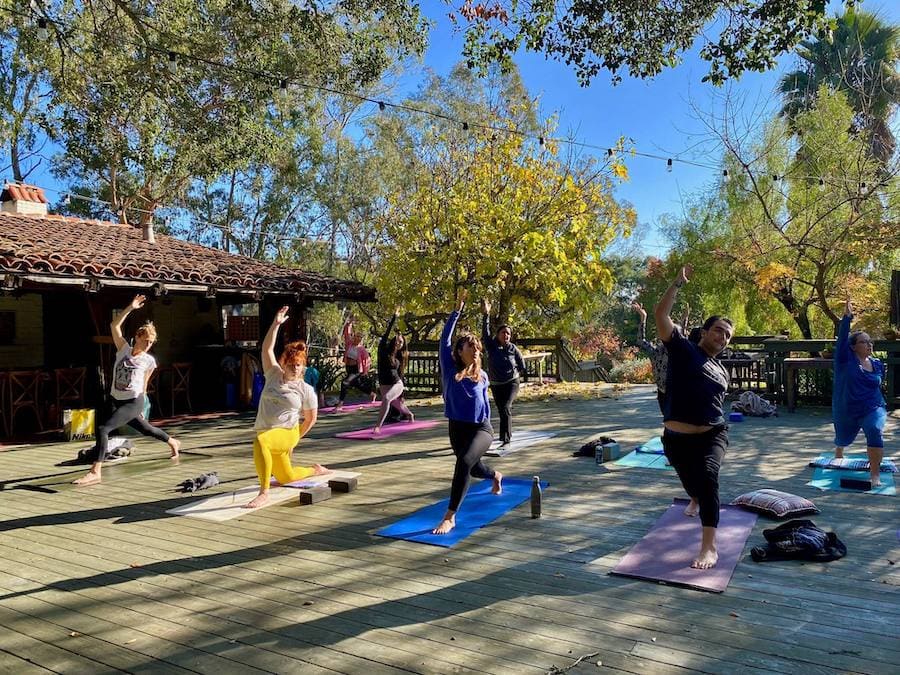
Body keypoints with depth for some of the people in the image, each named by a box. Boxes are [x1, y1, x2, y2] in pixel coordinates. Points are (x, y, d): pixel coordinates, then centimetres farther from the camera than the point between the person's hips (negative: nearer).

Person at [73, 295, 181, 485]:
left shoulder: (149, 361, -4)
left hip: (133, 403, -5)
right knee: (146, 429, 21)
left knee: (103, 429, -21)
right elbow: (114, 325, -6)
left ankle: (95, 472, -22)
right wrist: (130, 308, -10)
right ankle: (173, 442, 48)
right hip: (116, 401, 5)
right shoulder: (123, 349, 2)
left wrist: (141, 407, 14)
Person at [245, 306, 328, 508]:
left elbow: (310, 419, 7)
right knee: (285, 478, 17)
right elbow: (267, 348, -4)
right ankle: (315, 470, 49)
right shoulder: (274, 375, 5)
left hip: (286, 433, -5)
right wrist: (276, 324, -13)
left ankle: (264, 492, -34)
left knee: (260, 441, -39)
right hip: (266, 432, 5)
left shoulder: (306, 390, -3)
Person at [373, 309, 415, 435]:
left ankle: (378, 426, -31)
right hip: (384, 385, 2)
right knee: (398, 406, 20)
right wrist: (394, 317, -13)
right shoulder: (384, 350, -3)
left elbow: (400, 374, 8)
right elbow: (387, 333, -12)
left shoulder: (400, 357, 1)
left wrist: (401, 395, 10)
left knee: (386, 398, -32)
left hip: (397, 384, -2)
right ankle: (410, 414, 55)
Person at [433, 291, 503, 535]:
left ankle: (450, 517, -25)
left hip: (481, 428, -2)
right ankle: (496, 476, 61)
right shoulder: (450, 369, -6)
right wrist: (458, 310, -14)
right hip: (457, 428, 2)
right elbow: (445, 339, -13)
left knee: (464, 462, -29)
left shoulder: (481, 376, -3)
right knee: (474, 469, 23)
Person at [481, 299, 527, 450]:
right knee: (501, 410, 13)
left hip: (511, 382, -3)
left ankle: (506, 440, -23)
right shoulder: (491, 345, -6)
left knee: (506, 408, -21)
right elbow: (485, 331, -19)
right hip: (496, 385, 3)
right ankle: (507, 433, 37)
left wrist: (524, 374, 14)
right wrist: (486, 315, -29)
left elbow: (521, 362, 5)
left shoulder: (513, 348, -8)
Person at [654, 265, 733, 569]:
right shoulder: (683, 348, -3)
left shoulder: (722, 371, 12)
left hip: (712, 435, 2)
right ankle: (696, 500, 57)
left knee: (707, 476, -23)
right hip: (677, 438, -2)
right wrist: (678, 283, -16)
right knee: (690, 480, 16)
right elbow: (661, 315, -15)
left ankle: (709, 547, -20)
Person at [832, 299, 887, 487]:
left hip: (873, 409, 1)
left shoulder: (877, 364, 3)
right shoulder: (845, 359, -7)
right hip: (846, 411, 0)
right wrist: (847, 317, -32)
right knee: (843, 439, 22)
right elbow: (842, 338, -22)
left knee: (874, 431, -32)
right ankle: (838, 456, 61)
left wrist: (882, 406, 24)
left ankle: (875, 474, -29)